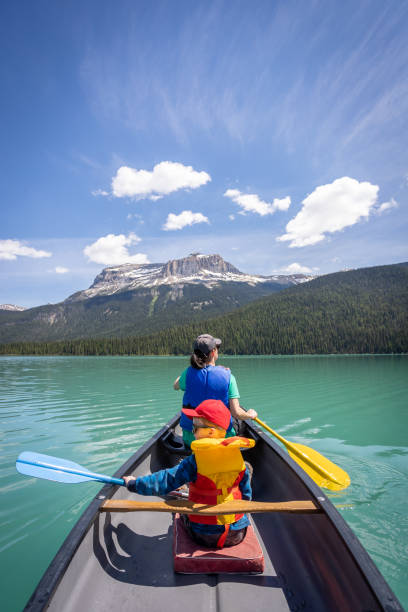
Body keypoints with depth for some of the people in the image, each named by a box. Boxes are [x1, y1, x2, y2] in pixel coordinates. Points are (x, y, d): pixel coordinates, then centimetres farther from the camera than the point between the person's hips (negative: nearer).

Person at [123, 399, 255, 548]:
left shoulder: (194, 462, -21)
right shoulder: (238, 457, -9)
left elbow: (164, 481, -14)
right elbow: (246, 494, 3)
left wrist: (134, 483, -1)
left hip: (204, 536, -2)